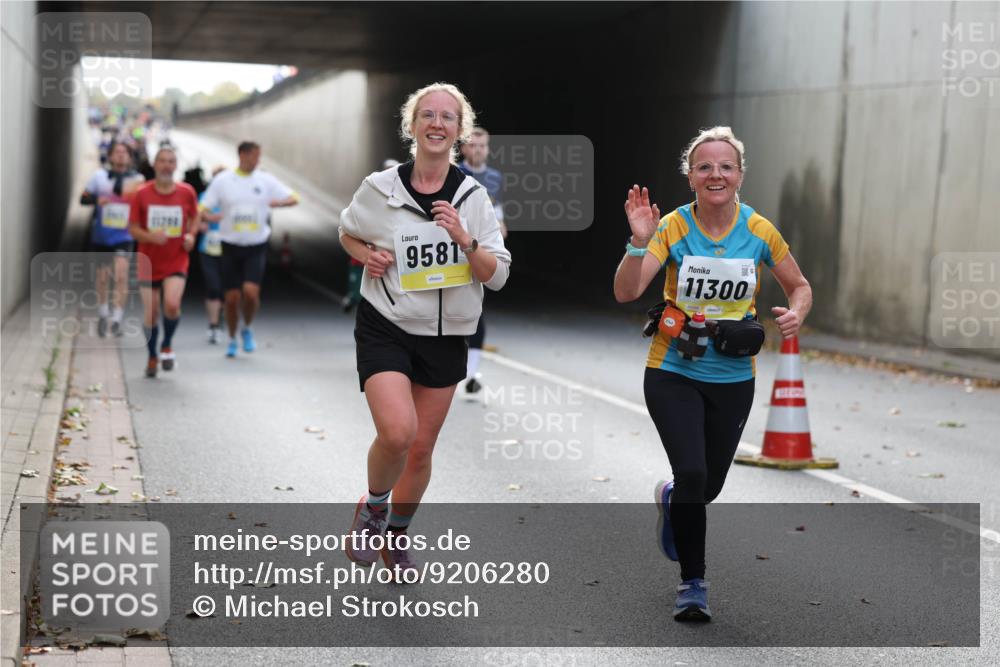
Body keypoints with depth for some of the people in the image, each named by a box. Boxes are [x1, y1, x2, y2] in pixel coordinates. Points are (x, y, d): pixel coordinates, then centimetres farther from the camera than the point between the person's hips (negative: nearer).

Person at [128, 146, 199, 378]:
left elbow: (194, 217, 17)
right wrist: (150, 236, -19)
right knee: (150, 313, 3)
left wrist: (191, 235, -3)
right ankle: (152, 358, 25)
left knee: (172, 305, -21)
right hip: (149, 262, 1)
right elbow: (133, 228, 1)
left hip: (176, 262, -1)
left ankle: (167, 345, 7)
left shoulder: (187, 192, -1)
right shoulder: (142, 194, -3)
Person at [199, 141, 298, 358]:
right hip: (231, 246, 0)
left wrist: (278, 202, -15)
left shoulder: (266, 180, 2)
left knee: (251, 291, -17)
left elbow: (293, 198, 4)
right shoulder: (222, 180, 0)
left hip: (257, 247, 0)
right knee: (232, 297, 2)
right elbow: (203, 207, 1)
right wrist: (209, 217, -20)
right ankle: (232, 340, 23)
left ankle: (247, 329, 11)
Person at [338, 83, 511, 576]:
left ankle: (396, 537, 35)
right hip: (385, 328, -3)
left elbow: (497, 276, -3)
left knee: (421, 448, 11)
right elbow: (347, 231, 14)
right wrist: (367, 255, -7)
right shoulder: (381, 188, -7)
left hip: (446, 336, 3)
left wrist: (464, 239, -20)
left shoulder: (473, 196, -2)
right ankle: (373, 506, 7)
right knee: (397, 431, -24)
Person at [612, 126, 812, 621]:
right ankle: (692, 583, 2)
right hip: (673, 373, -3)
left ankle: (670, 498, 52)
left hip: (733, 379, 3)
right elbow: (626, 292, -20)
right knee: (692, 474, -18)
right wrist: (639, 241, -36)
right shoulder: (673, 227, -11)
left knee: (709, 486, 13)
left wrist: (795, 313, -12)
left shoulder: (759, 232, -5)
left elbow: (799, 286, 10)